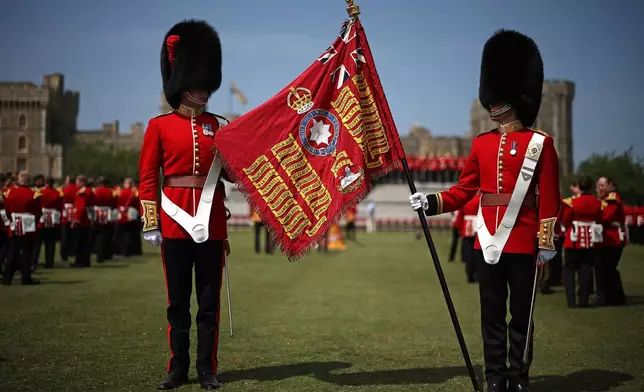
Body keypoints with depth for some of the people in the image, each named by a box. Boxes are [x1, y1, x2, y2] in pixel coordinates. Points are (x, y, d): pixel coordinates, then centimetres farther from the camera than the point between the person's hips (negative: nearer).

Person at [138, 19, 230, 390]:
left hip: (212, 222, 2)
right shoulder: (159, 125, 3)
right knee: (178, 300, 6)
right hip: (175, 220, -2)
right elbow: (148, 178, 2)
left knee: (210, 300, 5)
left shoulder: (218, 125, 9)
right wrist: (150, 224, -3)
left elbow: (232, 172, 13)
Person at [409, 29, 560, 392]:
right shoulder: (482, 144, 10)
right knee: (492, 315, 9)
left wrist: (547, 243, -8)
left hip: (522, 244, -4)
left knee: (521, 315, 5)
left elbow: (550, 199, -4)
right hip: (488, 243, 4)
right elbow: (464, 191, 11)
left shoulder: (540, 143, -2)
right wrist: (431, 203, -4)